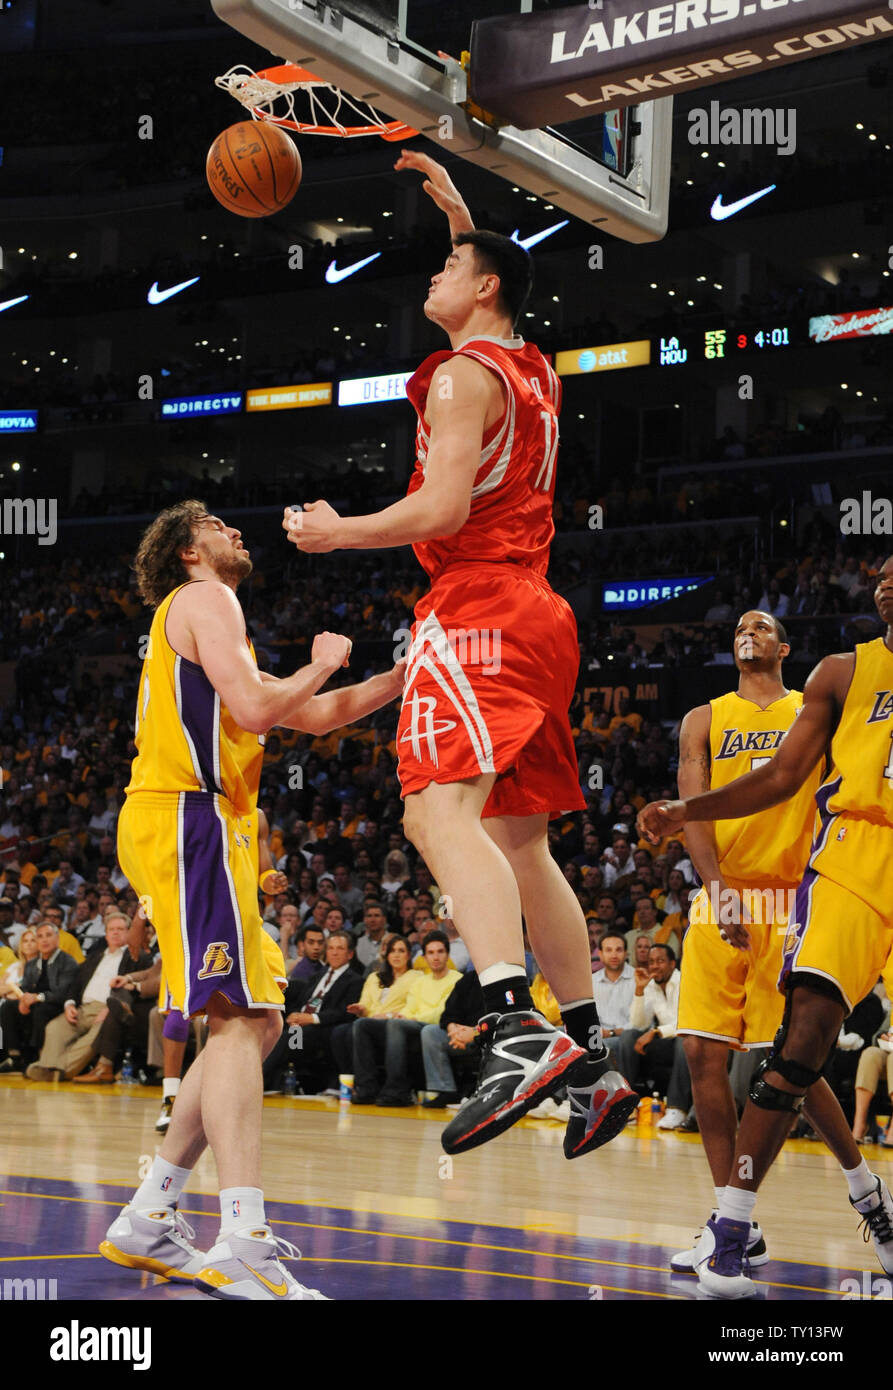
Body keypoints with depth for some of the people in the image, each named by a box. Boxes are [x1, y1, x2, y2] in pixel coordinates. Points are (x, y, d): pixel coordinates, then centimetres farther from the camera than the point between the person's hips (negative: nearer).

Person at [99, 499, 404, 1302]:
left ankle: (149, 1220, 10)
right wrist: (322, 665, 2)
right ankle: (242, 1248, -31)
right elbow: (256, 710, -16)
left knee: (258, 1021, 10)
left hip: (191, 826, 10)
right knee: (239, 1019, -19)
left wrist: (406, 674, 24)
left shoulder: (206, 612, 30)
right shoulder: (203, 599, -1)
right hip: (185, 819, -10)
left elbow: (315, 717, 31)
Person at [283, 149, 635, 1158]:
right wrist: (455, 208, 42)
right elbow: (498, 291, 44)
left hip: (475, 610, -10)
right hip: (537, 618, 10)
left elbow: (443, 509, -18)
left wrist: (336, 532, -5)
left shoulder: (462, 375, -7)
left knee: (440, 813, -24)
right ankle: (591, 1064, 11)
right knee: (519, 842, 12)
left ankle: (517, 1031, -43)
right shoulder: (533, 370, 20)